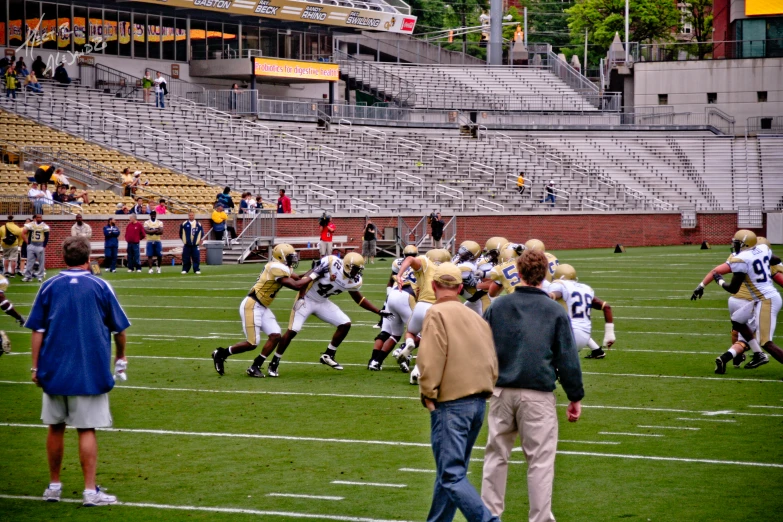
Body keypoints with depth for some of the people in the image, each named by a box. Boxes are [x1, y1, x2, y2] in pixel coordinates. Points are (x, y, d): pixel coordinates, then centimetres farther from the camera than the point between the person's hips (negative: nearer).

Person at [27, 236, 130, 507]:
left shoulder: (49, 287, 1)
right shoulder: (100, 286, -2)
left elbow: (37, 331, 0)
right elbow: (119, 329, 5)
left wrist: (36, 367, 7)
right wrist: (120, 357, 21)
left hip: (54, 371, 2)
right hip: (91, 371, -2)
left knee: (55, 428, 12)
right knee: (87, 430, 0)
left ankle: (54, 486, 20)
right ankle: (90, 490, -1)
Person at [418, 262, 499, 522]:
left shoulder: (437, 313, -7)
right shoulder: (476, 317, 15)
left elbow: (431, 360, -17)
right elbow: (492, 363, 13)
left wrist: (428, 395, -9)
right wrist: (482, 392, 17)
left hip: (451, 403, -8)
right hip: (479, 403, 8)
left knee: (451, 476, -8)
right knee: (452, 470, 19)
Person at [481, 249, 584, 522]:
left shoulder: (497, 306, 5)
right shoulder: (555, 312, -2)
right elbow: (567, 359, -1)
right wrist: (576, 397, 6)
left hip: (502, 391, 3)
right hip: (538, 396, -3)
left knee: (496, 455, 13)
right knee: (540, 460, 1)